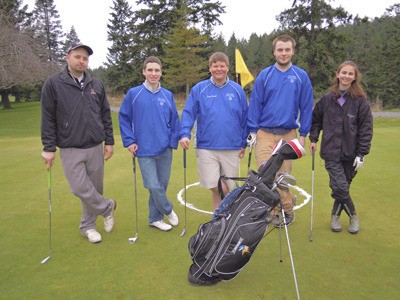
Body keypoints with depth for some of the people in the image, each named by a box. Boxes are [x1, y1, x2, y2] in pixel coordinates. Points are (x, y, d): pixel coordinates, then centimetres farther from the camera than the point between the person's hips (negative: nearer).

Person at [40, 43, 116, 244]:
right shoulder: (53, 84, -2)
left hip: (95, 147, 3)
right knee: (80, 188, -10)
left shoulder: (96, 85, 7)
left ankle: (87, 225, 29)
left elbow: (106, 115, 12)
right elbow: (48, 119, -3)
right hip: (70, 149, -3)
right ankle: (107, 207, 17)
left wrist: (109, 141, 7)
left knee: (94, 188, 9)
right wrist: (49, 148, -6)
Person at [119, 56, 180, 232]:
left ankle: (155, 218, 28)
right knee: (154, 186, -7)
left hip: (165, 149, 3)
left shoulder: (168, 95, 5)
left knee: (162, 185, 10)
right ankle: (168, 210, 21)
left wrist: (173, 141, 0)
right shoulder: (133, 94, -1)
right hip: (145, 150, -2)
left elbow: (174, 120, 9)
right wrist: (129, 141, -3)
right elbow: (124, 118, 4)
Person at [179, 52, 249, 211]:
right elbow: (188, 113, 0)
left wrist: (243, 143, 10)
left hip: (232, 148, 2)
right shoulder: (199, 89, 3)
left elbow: (245, 118, 12)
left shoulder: (237, 90, 8)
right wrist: (185, 134, -15)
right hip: (206, 147, -2)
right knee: (216, 187, -7)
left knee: (229, 188, 10)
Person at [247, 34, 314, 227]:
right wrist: (252, 131, -3)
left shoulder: (301, 76, 3)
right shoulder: (264, 75, 3)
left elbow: (306, 107, 5)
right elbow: (255, 104, 3)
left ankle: (283, 207, 28)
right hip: (265, 133, 0)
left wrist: (303, 134, 1)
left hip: (288, 134, 0)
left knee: (283, 175, 7)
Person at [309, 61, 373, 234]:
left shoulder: (361, 101, -1)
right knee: (340, 187, -8)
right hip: (331, 152, 0)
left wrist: (362, 154, -6)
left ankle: (335, 215, 32)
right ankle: (353, 216, 18)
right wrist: (313, 139, 5)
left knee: (342, 187, 7)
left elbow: (366, 129, -1)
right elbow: (316, 120, 16)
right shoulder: (327, 99, 4)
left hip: (351, 153, 0)